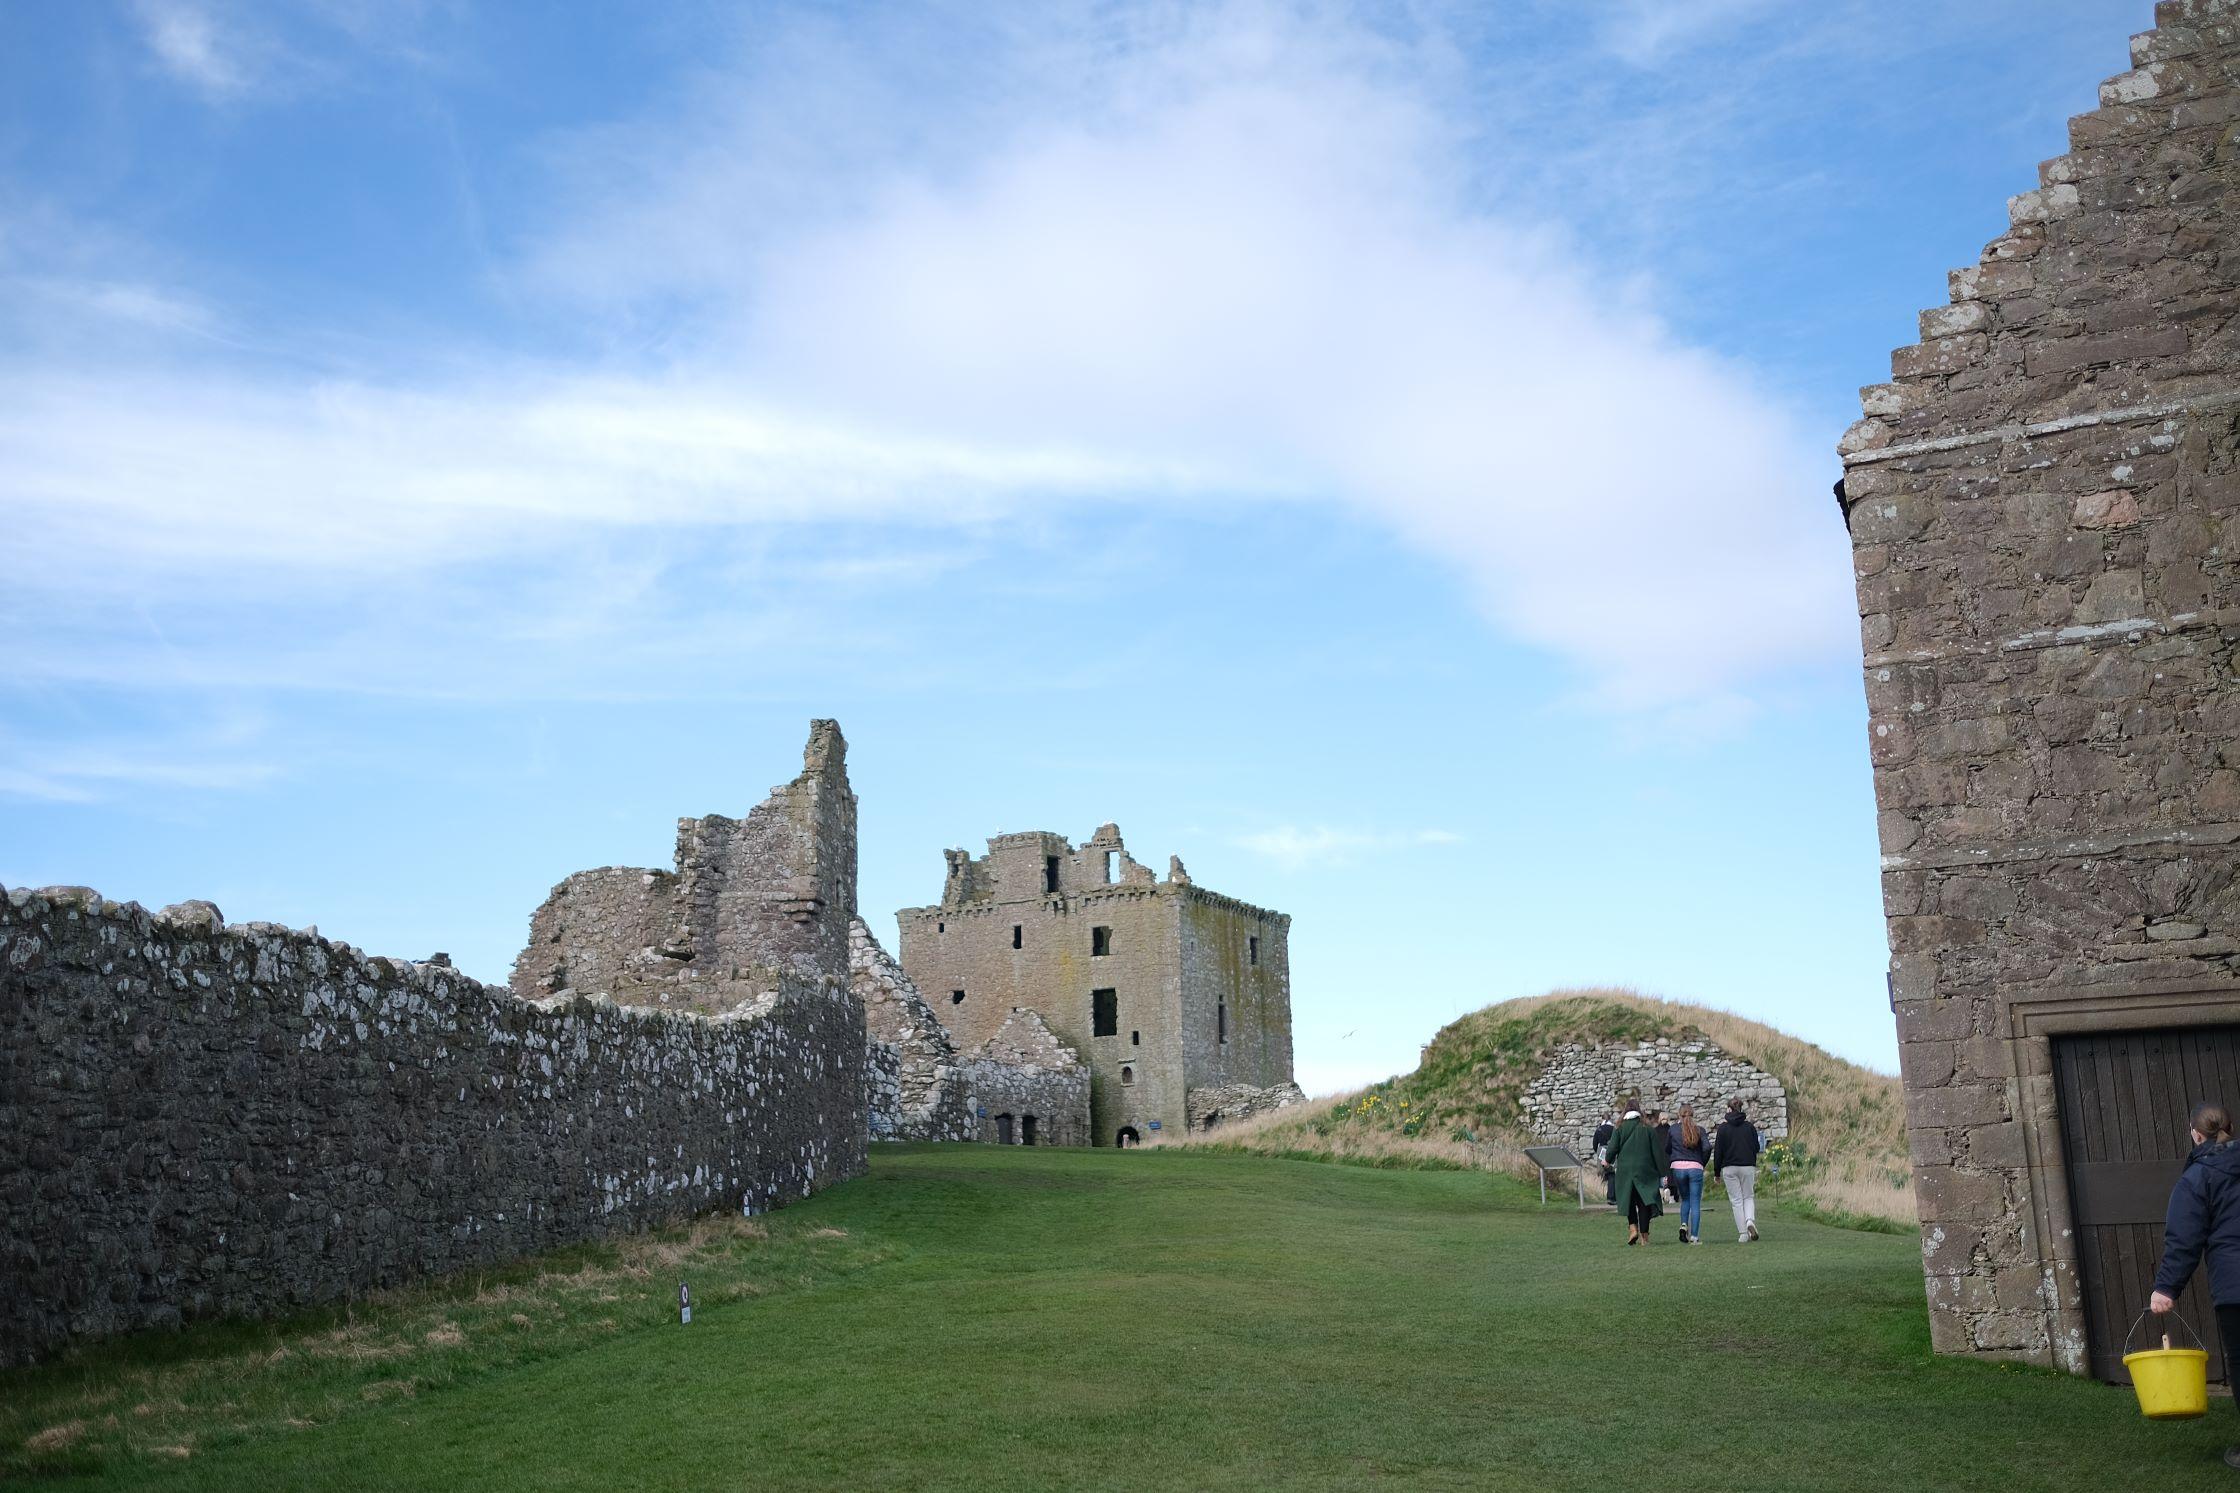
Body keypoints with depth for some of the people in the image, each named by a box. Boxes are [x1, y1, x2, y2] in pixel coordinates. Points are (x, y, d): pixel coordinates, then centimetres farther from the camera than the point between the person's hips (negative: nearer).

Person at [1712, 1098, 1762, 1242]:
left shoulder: (1723, 1128, -3)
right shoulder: (1750, 1126, 2)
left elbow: (1718, 1152, -3)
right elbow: (1756, 1148, 6)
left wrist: (1716, 1173, 4)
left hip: (1729, 1168, -1)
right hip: (1748, 1166, 2)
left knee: (1736, 1200, 5)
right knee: (1749, 1197, 16)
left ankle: (1743, 1234, 1)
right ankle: (1750, 1220, -12)